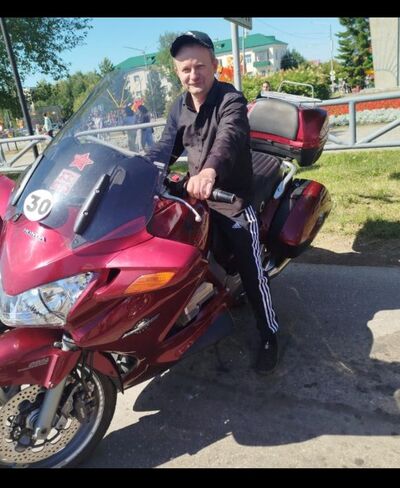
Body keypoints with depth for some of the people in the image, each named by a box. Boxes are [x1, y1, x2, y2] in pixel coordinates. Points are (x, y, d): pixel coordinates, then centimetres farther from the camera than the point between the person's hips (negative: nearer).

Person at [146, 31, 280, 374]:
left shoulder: (231, 100, -15)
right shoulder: (180, 107, 8)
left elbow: (229, 137, -37)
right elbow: (164, 150, 6)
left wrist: (210, 170, -59)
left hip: (233, 200, -6)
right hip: (196, 197, 7)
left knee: (252, 273, -1)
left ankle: (269, 335, 19)